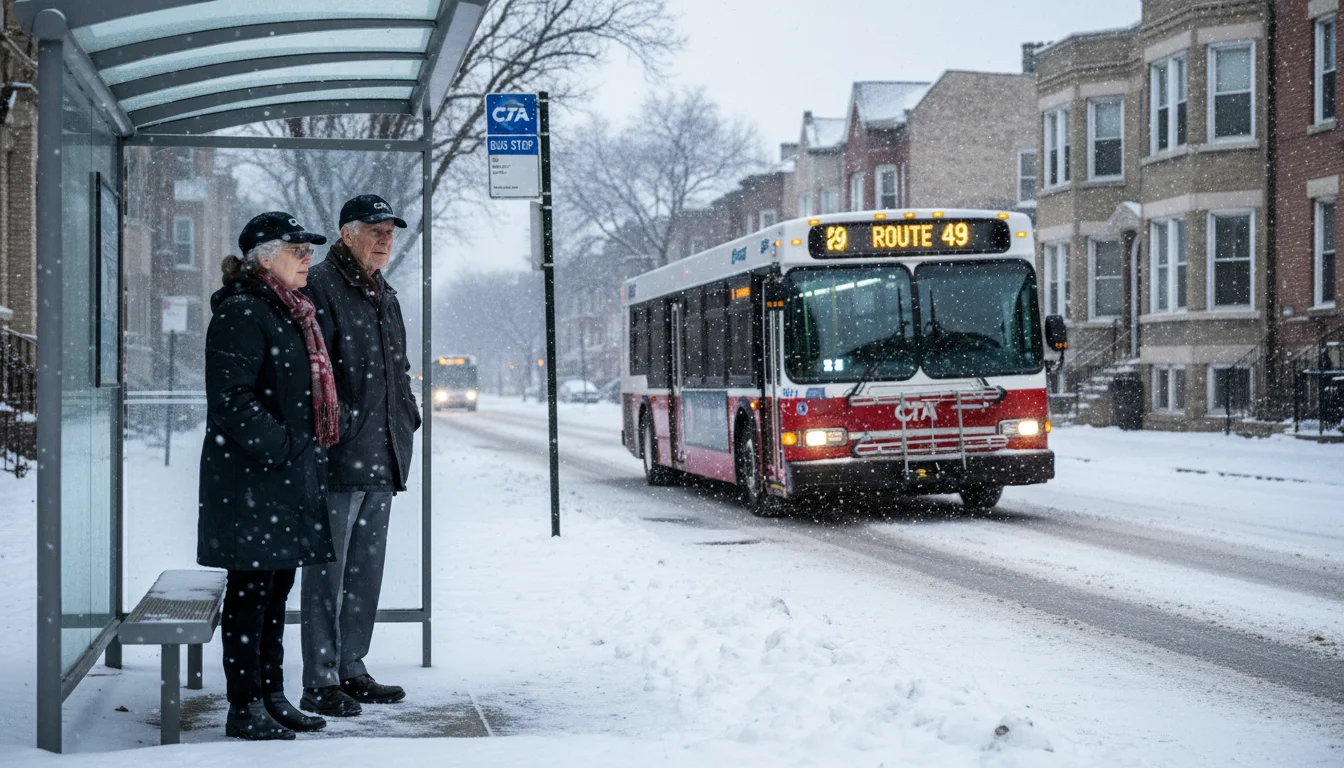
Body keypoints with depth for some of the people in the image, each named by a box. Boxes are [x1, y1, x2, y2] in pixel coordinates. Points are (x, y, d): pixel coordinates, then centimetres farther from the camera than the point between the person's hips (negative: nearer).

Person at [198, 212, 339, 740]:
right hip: (251, 478, -10)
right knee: (251, 587, -4)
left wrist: (311, 451, 15)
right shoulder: (240, 313, -13)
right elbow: (232, 399, -20)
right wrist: (285, 449, -20)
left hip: (289, 478, 10)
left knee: (276, 587, 13)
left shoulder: (289, 312, 18)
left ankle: (271, 697, 21)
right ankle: (244, 708, 2)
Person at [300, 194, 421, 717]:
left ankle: (350, 668, 23)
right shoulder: (321, 287, -8)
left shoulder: (384, 296, 20)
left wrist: (407, 418, 17)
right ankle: (319, 683, 1)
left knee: (367, 570, 13)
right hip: (338, 457, -9)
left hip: (382, 458, 9)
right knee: (328, 570, -4)